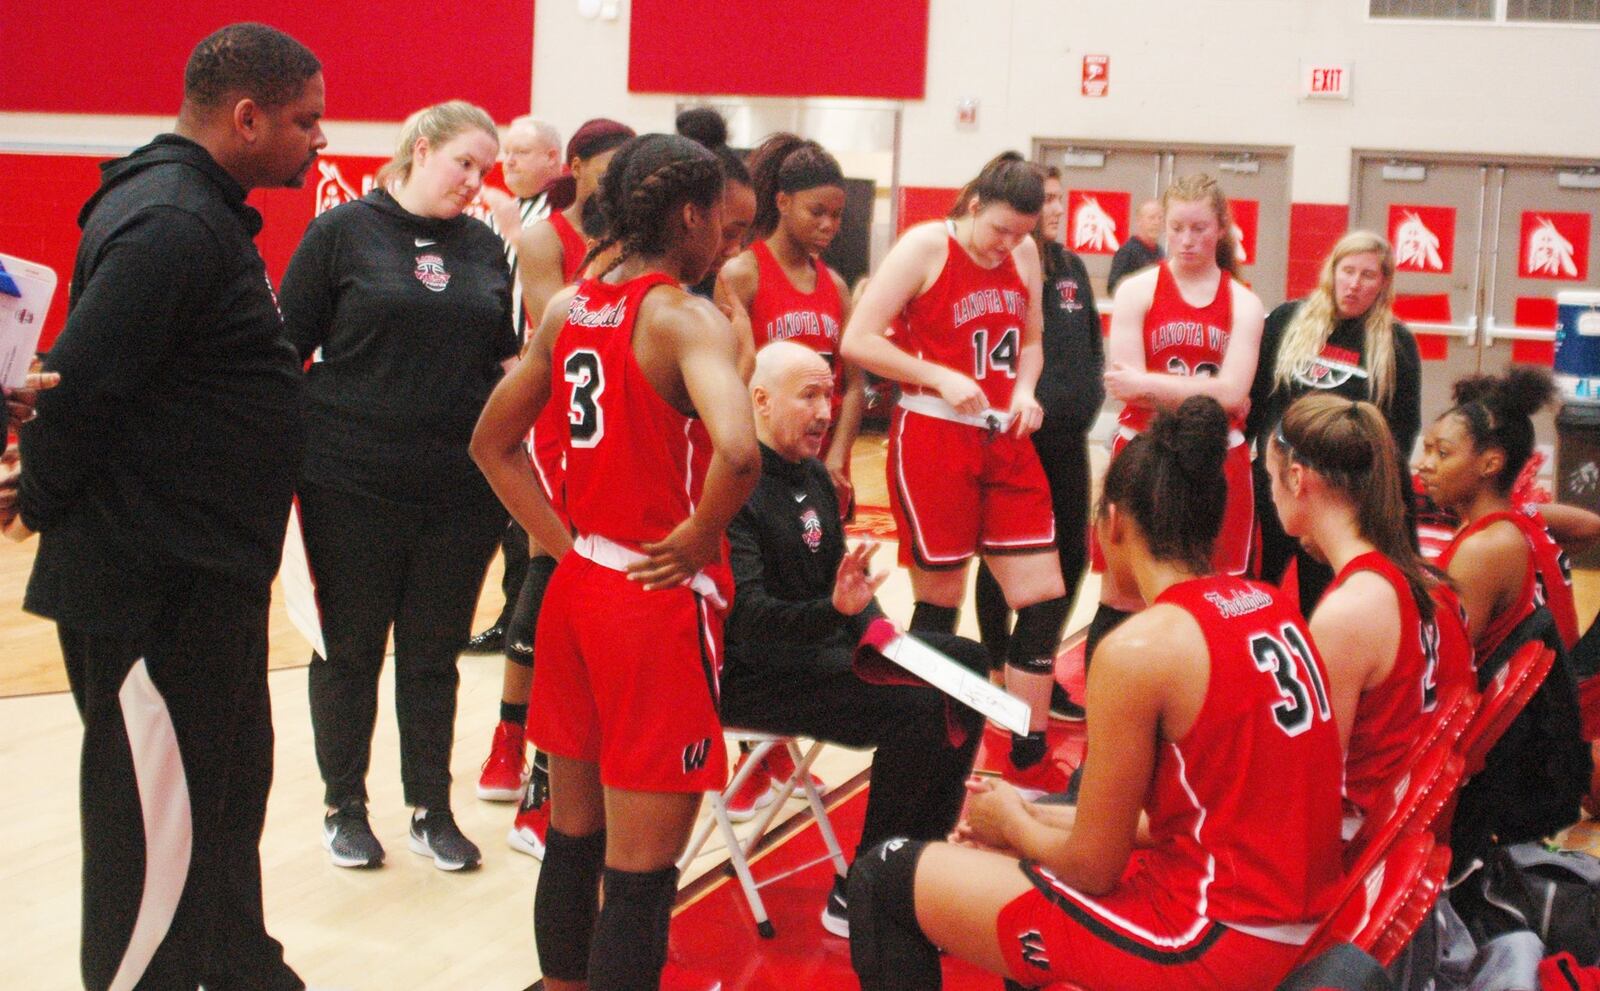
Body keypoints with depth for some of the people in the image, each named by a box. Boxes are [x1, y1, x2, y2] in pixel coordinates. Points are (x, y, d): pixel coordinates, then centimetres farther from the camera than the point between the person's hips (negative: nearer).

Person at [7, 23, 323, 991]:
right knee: (158, 831, -1)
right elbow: (80, 384, -25)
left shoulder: (200, 211, 12)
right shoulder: (170, 224, -21)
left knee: (232, 786, 23)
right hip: (157, 584, -11)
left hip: (207, 574, 11)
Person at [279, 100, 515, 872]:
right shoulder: (343, 231, -1)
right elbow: (287, 347, 0)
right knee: (349, 650, 8)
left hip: (461, 488, 3)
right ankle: (345, 808, 23)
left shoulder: (485, 246, 10)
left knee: (435, 656, 10)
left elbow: (508, 357, 17)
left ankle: (432, 810, 22)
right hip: (352, 485, -3)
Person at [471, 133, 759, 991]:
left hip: (578, 588, 8)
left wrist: (562, 542, 11)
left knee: (574, 838, 20)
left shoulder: (567, 309, 7)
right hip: (658, 600, -8)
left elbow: (493, 445, 15)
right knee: (640, 872, 2)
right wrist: (700, 536, -15)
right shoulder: (688, 319, -15)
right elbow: (737, 452, -32)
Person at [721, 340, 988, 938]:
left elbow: (839, 577, 17)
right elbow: (748, 614, -27)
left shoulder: (813, 474, 11)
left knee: (965, 663, 6)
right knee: (919, 706, -24)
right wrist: (834, 610, -44)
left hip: (822, 648, 10)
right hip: (754, 675, -10)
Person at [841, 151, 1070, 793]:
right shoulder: (925, 247, -9)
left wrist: (1024, 391, 0)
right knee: (939, 604, 2)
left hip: (1005, 441, 6)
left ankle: (1027, 762, 14)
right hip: (932, 437, -6)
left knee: (1045, 596, 2)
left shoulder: (1025, 255, 8)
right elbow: (857, 341, -12)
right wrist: (942, 377, -18)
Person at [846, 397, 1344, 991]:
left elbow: (1092, 869, -12)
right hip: (1297, 929, 9)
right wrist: (1039, 819, 16)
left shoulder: (1141, 647, -18)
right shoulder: (1271, 609, 5)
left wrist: (1016, 826, 9)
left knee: (885, 878, 4)